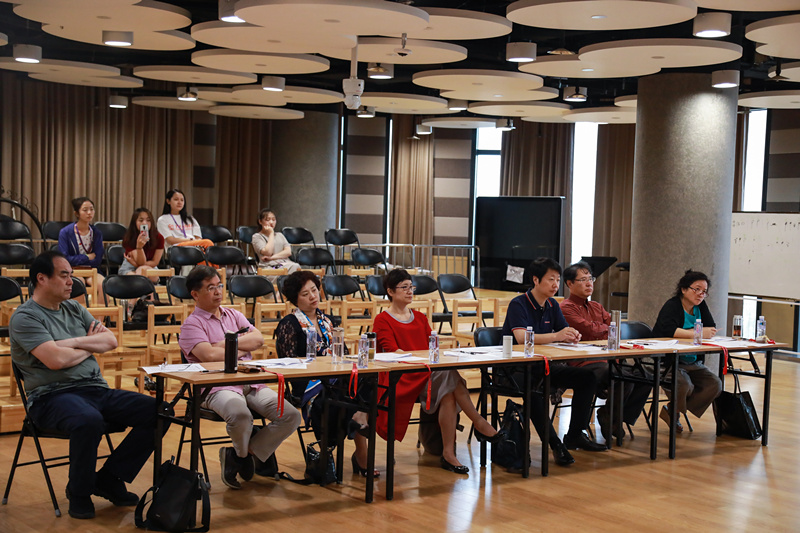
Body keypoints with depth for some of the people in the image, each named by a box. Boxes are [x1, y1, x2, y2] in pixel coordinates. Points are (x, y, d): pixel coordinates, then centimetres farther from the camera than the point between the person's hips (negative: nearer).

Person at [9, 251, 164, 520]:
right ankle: (79, 493, -13)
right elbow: (56, 360, -17)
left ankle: (109, 479, 0)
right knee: (89, 421, -41)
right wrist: (89, 348, 2)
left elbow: (110, 341, 12)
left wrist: (76, 342, -5)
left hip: (96, 389, 7)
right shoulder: (25, 317, -4)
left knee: (157, 412, -10)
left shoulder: (74, 308, 20)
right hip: (53, 395, -7)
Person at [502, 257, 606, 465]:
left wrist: (573, 336, -19)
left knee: (587, 378, -7)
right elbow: (521, 337, -27)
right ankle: (554, 443, -32)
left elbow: (564, 332, 8)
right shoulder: (518, 304, -12)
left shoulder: (553, 306, 11)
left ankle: (574, 436, 1)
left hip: (544, 366, 7)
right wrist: (556, 336, -37)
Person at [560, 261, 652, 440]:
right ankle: (607, 416, -2)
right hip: (584, 364, -8)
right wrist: (607, 327, 6)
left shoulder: (596, 307, 23)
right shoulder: (566, 308, -4)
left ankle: (620, 418, 5)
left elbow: (615, 327, 11)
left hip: (606, 361, 8)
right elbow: (591, 330, -15)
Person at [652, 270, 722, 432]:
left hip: (692, 363, 8)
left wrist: (687, 333, -16)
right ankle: (673, 410, 4)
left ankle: (672, 411, 0)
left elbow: (712, 330, -1)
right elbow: (668, 330, -30)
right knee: (685, 385, -32)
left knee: (715, 384, -11)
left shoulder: (700, 306, 9)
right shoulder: (672, 306, -11)